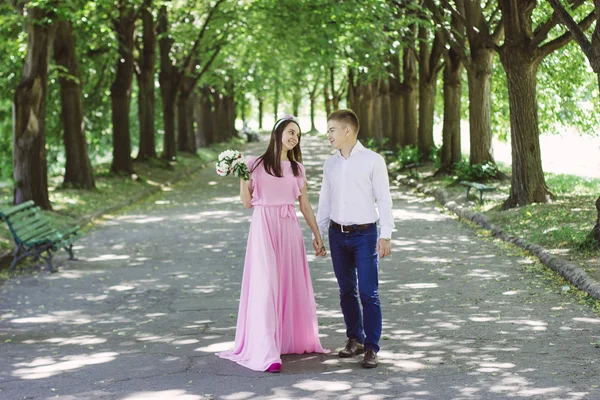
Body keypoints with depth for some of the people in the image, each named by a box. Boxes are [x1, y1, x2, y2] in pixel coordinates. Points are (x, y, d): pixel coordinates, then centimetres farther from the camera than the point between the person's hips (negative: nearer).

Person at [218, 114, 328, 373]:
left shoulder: (297, 168, 10)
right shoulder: (256, 164, 1)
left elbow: (305, 206, 14)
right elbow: (247, 202, 3)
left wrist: (317, 235, 11)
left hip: (289, 228, 4)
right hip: (263, 228, -4)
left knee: (292, 284, 8)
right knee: (265, 286, -11)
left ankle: (291, 340, 23)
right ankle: (266, 353, -16)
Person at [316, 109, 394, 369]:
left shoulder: (373, 161, -6)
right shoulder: (330, 164, 8)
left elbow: (384, 199, -5)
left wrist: (386, 235, -10)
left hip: (364, 233, -5)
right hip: (337, 233, 5)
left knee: (368, 293, -7)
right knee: (346, 291, 11)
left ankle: (371, 348, -2)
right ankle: (354, 339, 23)